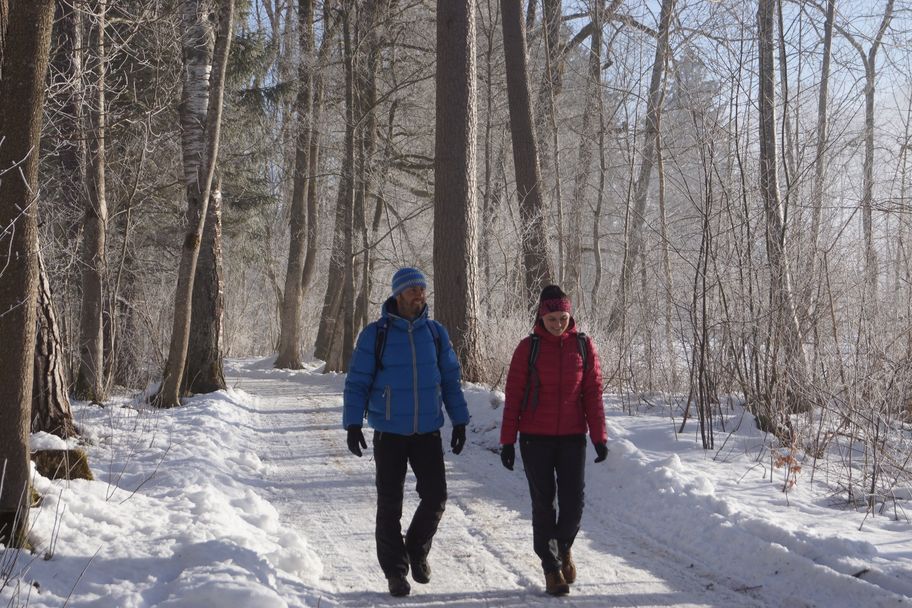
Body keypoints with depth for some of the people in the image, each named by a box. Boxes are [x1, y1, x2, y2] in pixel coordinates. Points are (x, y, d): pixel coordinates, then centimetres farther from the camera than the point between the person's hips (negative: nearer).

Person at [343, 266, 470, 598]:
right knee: (390, 504, 3)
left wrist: (459, 421, 7)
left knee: (435, 496, -1)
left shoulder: (435, 333, 5)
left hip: (428, 432, 2)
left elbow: (450, 379, 11)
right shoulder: (375, 334, -5)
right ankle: (395, 570, 15)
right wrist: (352, 424, -10)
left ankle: (417, 548, 25)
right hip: (389, 433, -2)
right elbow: (357, 382, -3)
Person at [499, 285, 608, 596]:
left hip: (572, 437, 1)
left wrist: (599, 436, -2)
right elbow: (513, 395, -2)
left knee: (573, 502, -2)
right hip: (535, 439, -1)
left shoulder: (583, 346, 2)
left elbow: (593, 393, 3)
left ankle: (563, 547, 27)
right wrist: (507, 440, -4)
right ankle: (551, 567, 14)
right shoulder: (528, 347, -3)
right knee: (543, 503, 3)